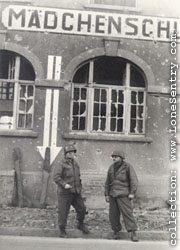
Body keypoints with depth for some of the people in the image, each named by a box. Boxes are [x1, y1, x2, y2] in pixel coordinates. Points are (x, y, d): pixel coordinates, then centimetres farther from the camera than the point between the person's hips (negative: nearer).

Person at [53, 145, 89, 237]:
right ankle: (62, 231, 18)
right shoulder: (61, 165, -10)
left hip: (75, 192, 6)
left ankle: (81, 224, 28)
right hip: (64, 192, -6)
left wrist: (79, 187, 19)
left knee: (82, 209, 3)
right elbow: (56, 177, -20)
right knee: (63, 212, 1)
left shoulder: (75, 164, 11)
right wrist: (64, 184, -31)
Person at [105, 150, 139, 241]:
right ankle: (116, 231, 18)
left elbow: (134, 180, -9)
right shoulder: (111, 168, 10)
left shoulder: (127, 166, -5)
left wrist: (132, 193, -15)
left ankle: (133, 233, -4)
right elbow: (107, 182, 16)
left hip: (123, 194, -5)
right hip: (113, 194, 5)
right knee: (113, 214, 3)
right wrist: (106, 194, 12)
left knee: (127, 213, -9)